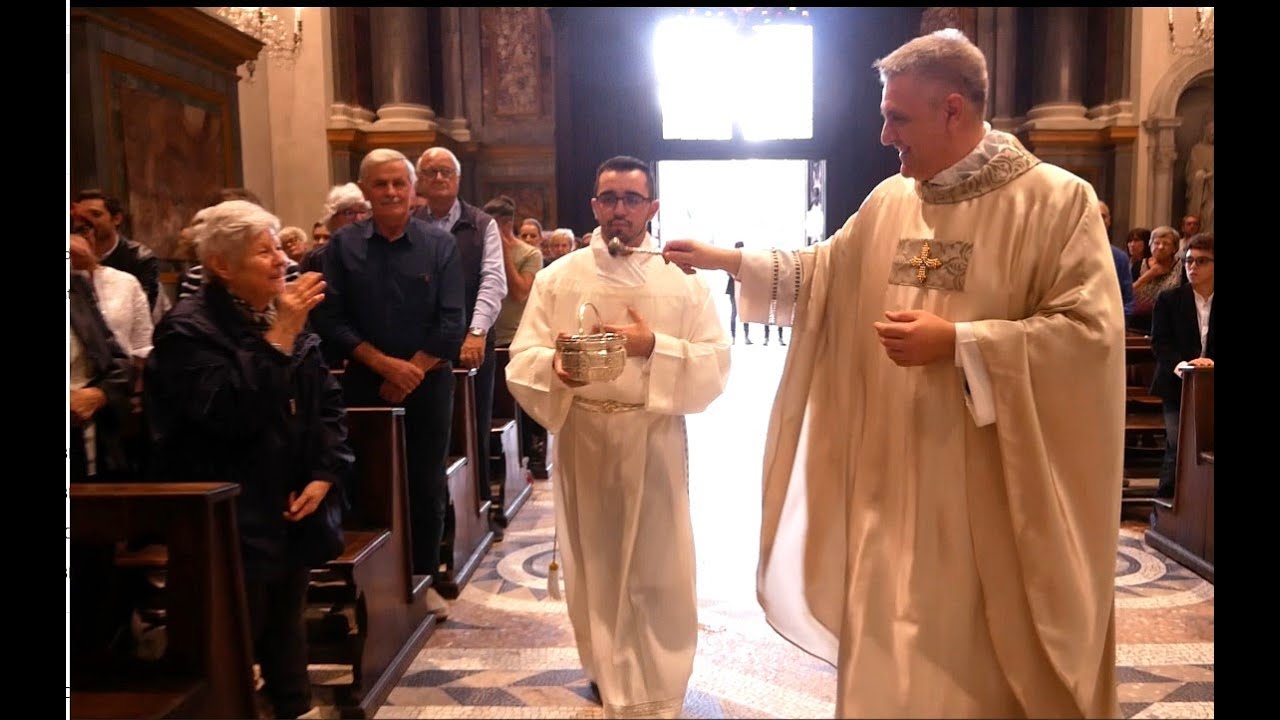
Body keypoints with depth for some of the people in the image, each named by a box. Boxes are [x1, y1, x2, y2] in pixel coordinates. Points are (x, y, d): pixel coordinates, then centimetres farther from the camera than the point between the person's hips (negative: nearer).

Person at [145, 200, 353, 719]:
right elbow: (232, 412, -27)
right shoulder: (187, 329, -13)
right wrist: (281, 334, -25)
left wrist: (325, 474, -4)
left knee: (288, 629, 19)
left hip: (292, 513, 7)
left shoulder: (283, 318, 11)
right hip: (234, 523, -7)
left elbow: (328, 401, 10)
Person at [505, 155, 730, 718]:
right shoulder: (558, 277, 2)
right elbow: (521, 362, -4)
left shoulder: (683, 278, 1)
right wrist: (554, 365, -25)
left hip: (653, 443, -1)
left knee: (657, 572, 3)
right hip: (582, 439, 1)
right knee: (595, 566, 13)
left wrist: (655, 347, -20)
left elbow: (716, 365, -5)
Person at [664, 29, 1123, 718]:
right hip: (891, 480, 5)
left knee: (983, 660, 9)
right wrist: (725, 259, 12)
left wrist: (957, 343, -21)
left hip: (990, 490, -5)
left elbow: (1091, 331, -16)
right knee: (891, 656, 14)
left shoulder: (1056, 200, -9)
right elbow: (822, 273, 19)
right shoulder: (889, 201, 7)